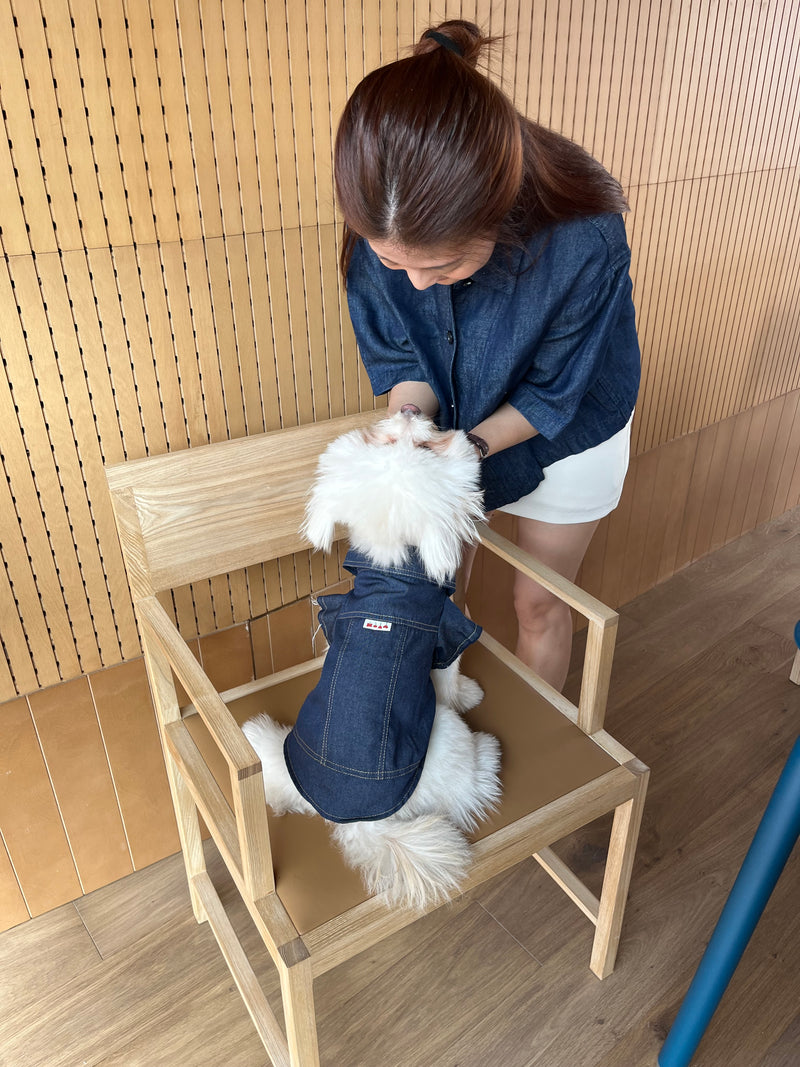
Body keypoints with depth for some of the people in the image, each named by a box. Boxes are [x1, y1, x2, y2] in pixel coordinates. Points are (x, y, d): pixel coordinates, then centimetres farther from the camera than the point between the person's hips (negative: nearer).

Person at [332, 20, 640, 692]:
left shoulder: (584, 242, -37)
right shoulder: (385, 226, -26)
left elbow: (552, 392, -21)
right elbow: (401, 356, -11)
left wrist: (468, 447, -32)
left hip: (565, 435, -3)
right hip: (456, 424, 3)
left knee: (539, 604, 11)